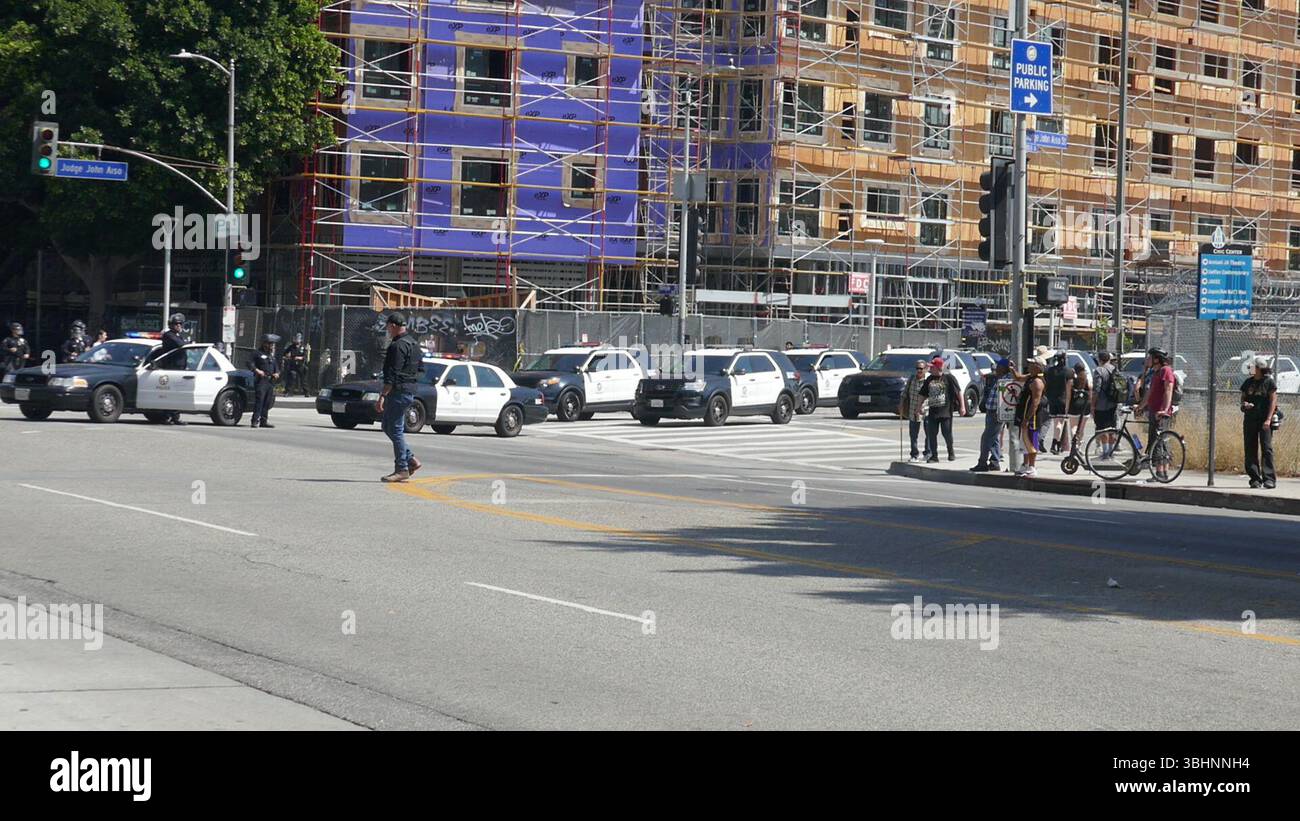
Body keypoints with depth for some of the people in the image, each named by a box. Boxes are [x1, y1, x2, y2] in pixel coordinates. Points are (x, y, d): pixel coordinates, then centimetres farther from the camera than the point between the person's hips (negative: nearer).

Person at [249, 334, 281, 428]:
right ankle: (255, 421, -13)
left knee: (267, 402, 7)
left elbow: (277, 367, 25)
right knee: (259, 400, -13)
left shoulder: (273, 356, 21)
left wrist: (277, 373, 4)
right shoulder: (258, 354, 1)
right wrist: (257, 371, -19)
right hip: (261, 380, -7)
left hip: (271, 381, 7)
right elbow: (250, 364, -5)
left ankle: (263, 421, 13)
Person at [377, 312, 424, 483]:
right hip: (409, 390, 10)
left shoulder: (398, 346, -16)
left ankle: (402, 469, -3)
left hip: (398, 392, -10)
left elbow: (392, 375, -22)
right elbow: (418, 370, 22)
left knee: (395, 430, -5)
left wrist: (382, 396, -22)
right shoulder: (413, 343, 16)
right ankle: (411, 460, 14)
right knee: (388, 427, 17)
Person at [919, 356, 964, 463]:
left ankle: (951, 454, 16)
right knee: (931, 434, 2)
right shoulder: (929, 379, 11)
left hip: (946, 410, -5)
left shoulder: (948, 377, -4)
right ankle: (934, 456, 10)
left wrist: (962, 406, -8)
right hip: (932, 411, 5)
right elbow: (923, 395, 19)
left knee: (947, 433, -3)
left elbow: (959, 392, -3)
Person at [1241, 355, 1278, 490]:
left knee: (1266, 448, -10)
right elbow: (1243, 398, 18)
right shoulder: (1248, 383, 10)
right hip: (1250, 419, 5)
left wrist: (1268, 419, -14)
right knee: (1251, 449, 3)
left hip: (1264, 419, -5)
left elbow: (1273, 401, -5)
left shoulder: (1269, 382, -2)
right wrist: (1244, 403, -7)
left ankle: (1269, 478, -11)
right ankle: (1255, 478, 9)